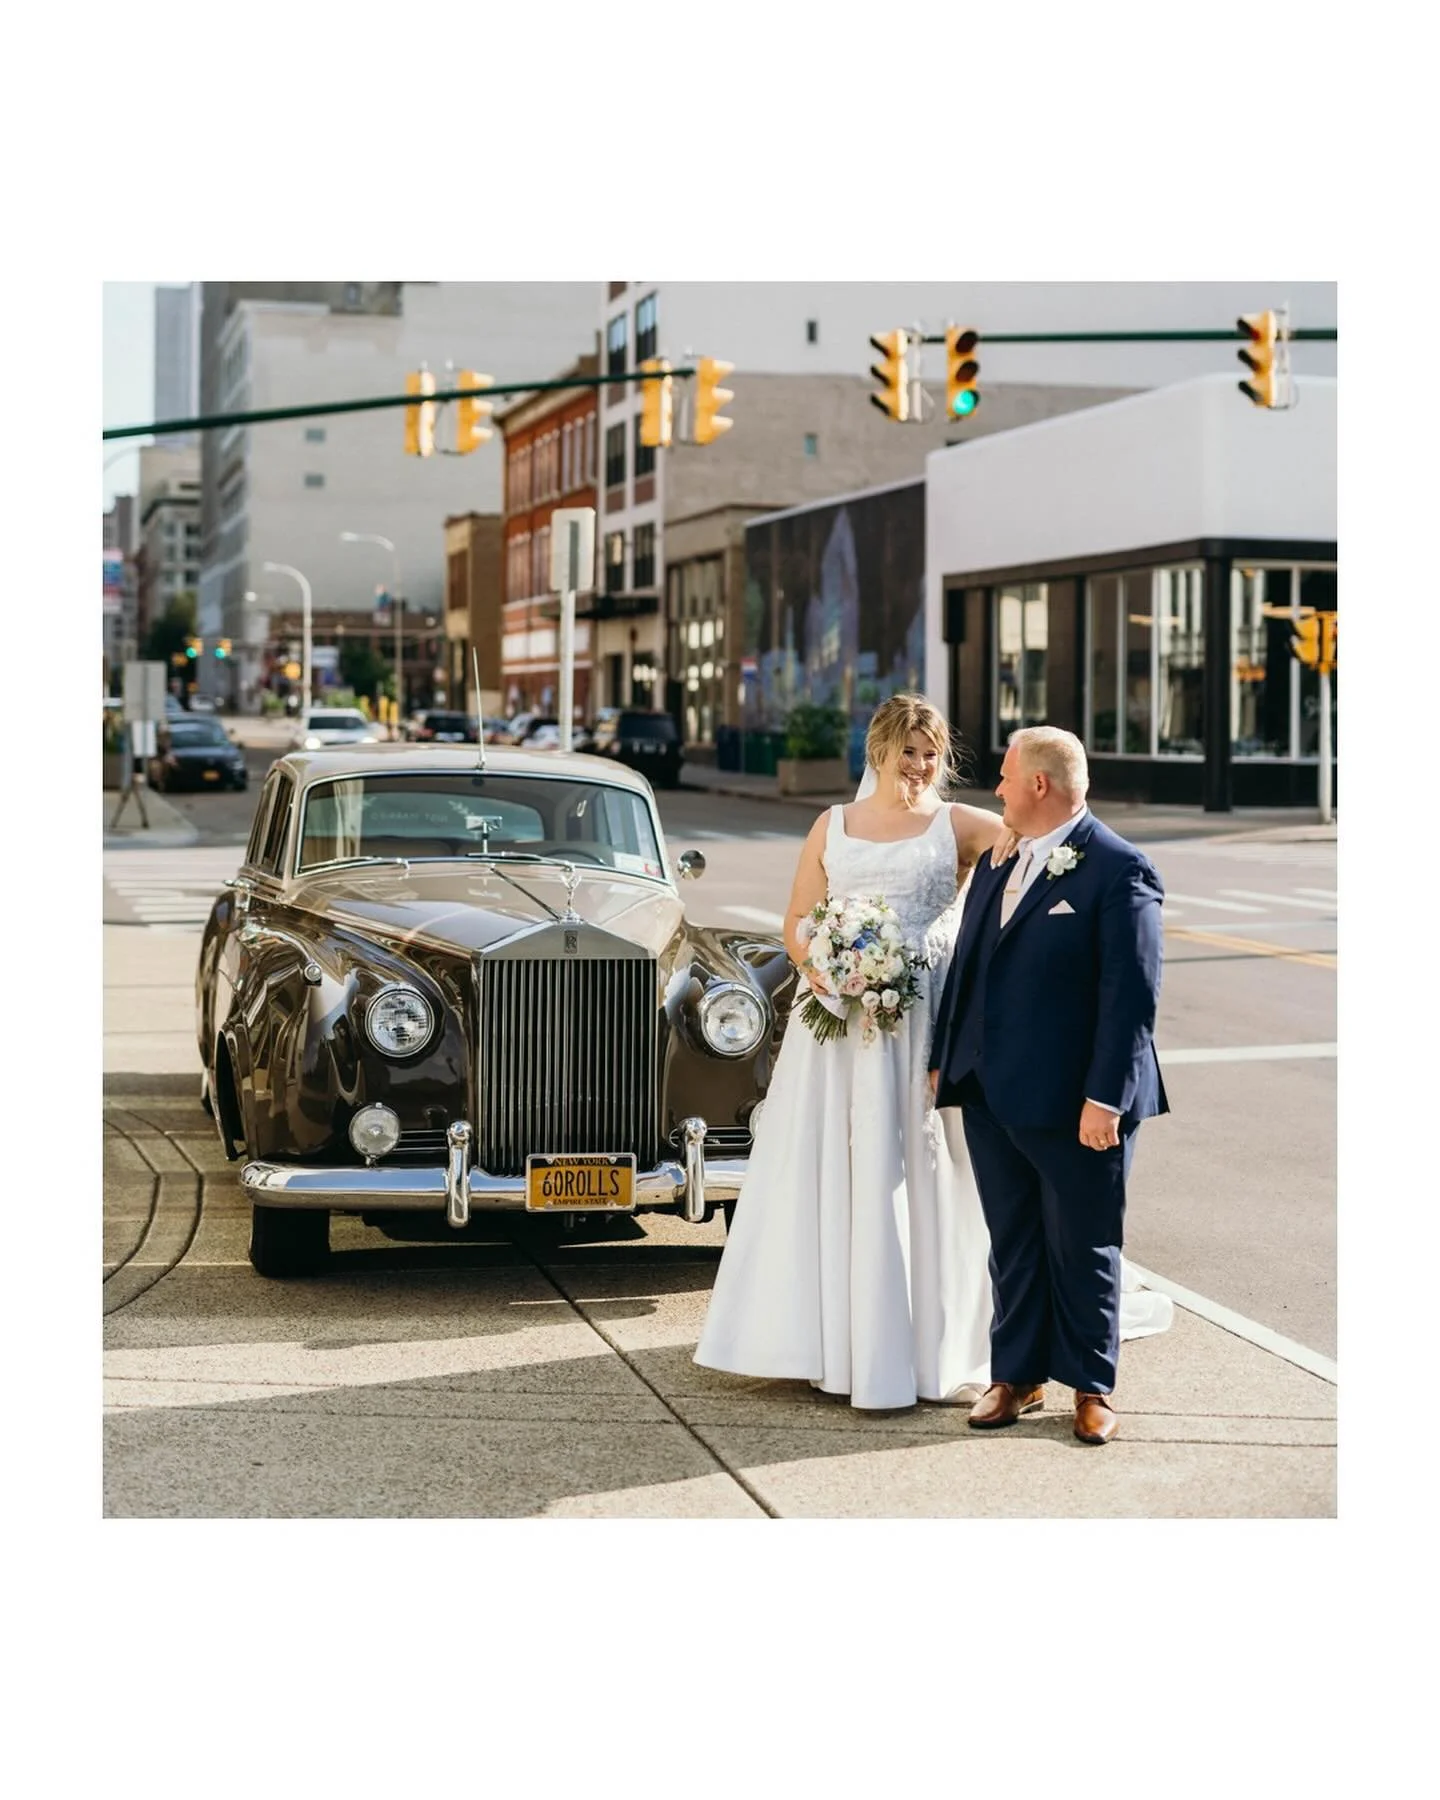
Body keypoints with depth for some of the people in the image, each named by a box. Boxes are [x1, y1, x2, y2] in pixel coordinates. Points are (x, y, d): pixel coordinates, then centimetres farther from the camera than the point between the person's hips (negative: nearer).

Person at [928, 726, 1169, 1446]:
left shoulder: (1119, 869, -11)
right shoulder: (997, 864, 13)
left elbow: (1133, 994, -15)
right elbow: (965, 964, 18)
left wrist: (1105, 1098, -19)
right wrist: (944, 1057, 14)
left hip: (1075, 1106, -7)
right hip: (992, 1093, 7)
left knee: (1083, 1248, 6)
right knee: (1012, 1244, 13)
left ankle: (1091, 1387, 19)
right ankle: (1017, 1375, 24)